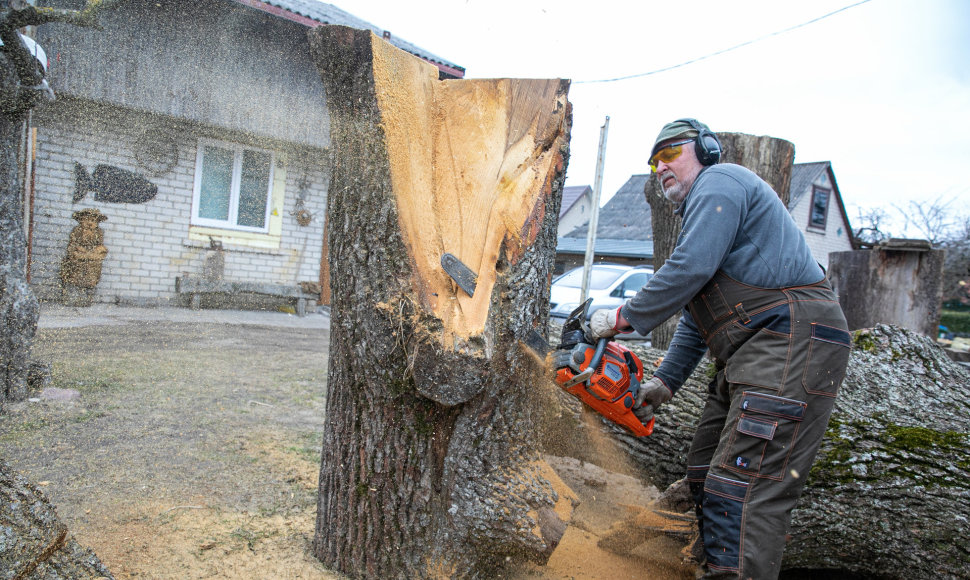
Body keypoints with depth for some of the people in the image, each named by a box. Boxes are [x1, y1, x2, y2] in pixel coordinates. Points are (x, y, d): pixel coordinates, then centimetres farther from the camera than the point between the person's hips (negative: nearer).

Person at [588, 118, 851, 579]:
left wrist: (624, 317, -9)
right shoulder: (700, 213, 26)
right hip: (752, 352, 11)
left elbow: (690, 269, -20)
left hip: (791, 344, -11)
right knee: (705, 472, 13)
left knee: (742, 490, -16)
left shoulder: (719, 181, -4)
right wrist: (666, 381, 14)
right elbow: (696, 317, 23)